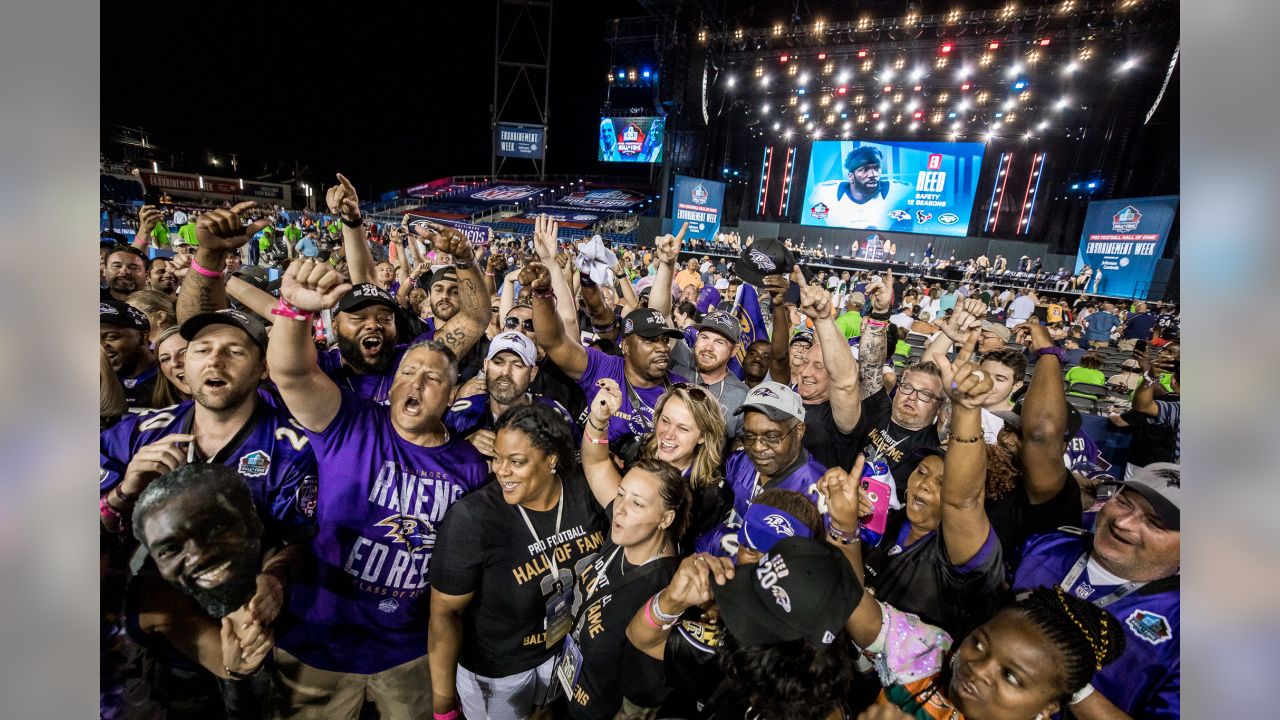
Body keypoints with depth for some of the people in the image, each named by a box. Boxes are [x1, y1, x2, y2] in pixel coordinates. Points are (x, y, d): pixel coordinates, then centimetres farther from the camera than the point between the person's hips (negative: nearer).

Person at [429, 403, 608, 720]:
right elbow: (445, 611, -20)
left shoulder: (586, 492, -20)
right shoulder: (472, 518, -31)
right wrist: (443, 694, -13)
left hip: (567, 648, 4)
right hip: (494, 669, -3)